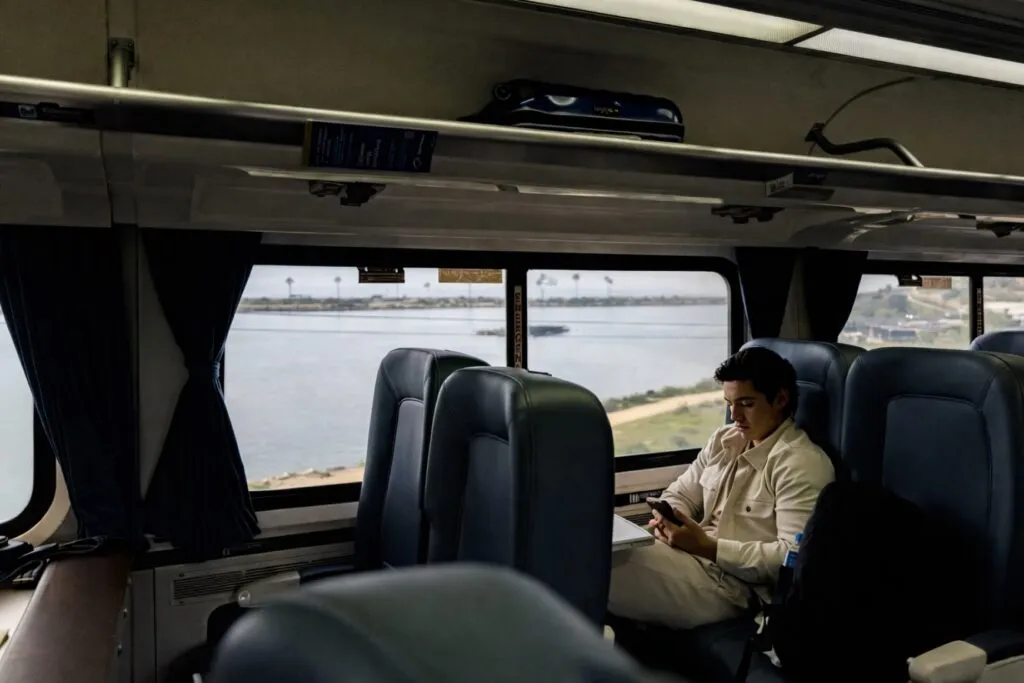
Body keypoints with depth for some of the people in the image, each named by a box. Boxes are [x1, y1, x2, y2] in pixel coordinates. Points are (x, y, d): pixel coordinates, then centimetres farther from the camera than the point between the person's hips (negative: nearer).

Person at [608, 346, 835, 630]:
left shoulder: (802, 464, -12)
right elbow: (680, 493, 17)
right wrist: (668, 517, -8)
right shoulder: (724, 440, 12)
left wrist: (707, 546, -22)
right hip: (695, 555, 8)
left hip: (734, 582, -8)